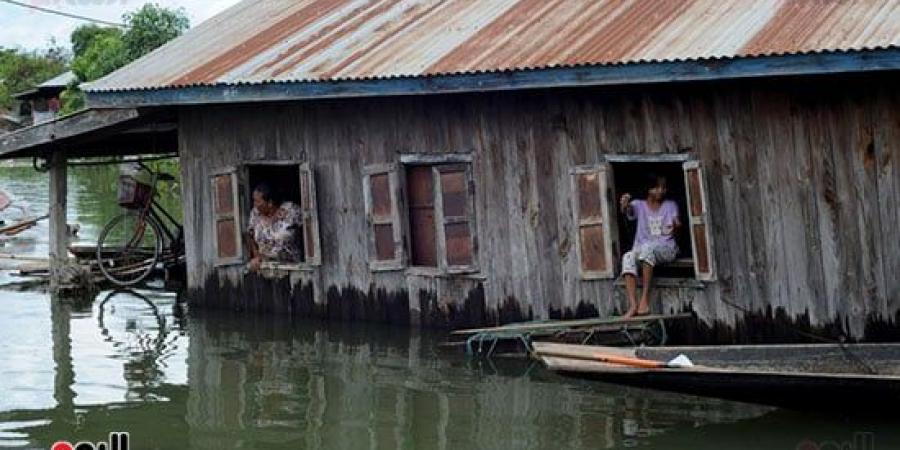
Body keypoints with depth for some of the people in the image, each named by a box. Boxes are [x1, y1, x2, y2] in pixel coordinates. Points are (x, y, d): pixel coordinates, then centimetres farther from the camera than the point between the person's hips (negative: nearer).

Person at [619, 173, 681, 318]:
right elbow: (627, 211, -10)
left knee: (647, 247, -36)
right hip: (642, 249, 1)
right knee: (628, 257, -33)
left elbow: (676, 224, -1)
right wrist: (624, 205, -36)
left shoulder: (670, 205, 14)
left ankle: (645, 299, -40)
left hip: (666, 248, -1)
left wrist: (675, 227, -27)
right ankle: (633, 304, -44)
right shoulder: (639, 205, 12)